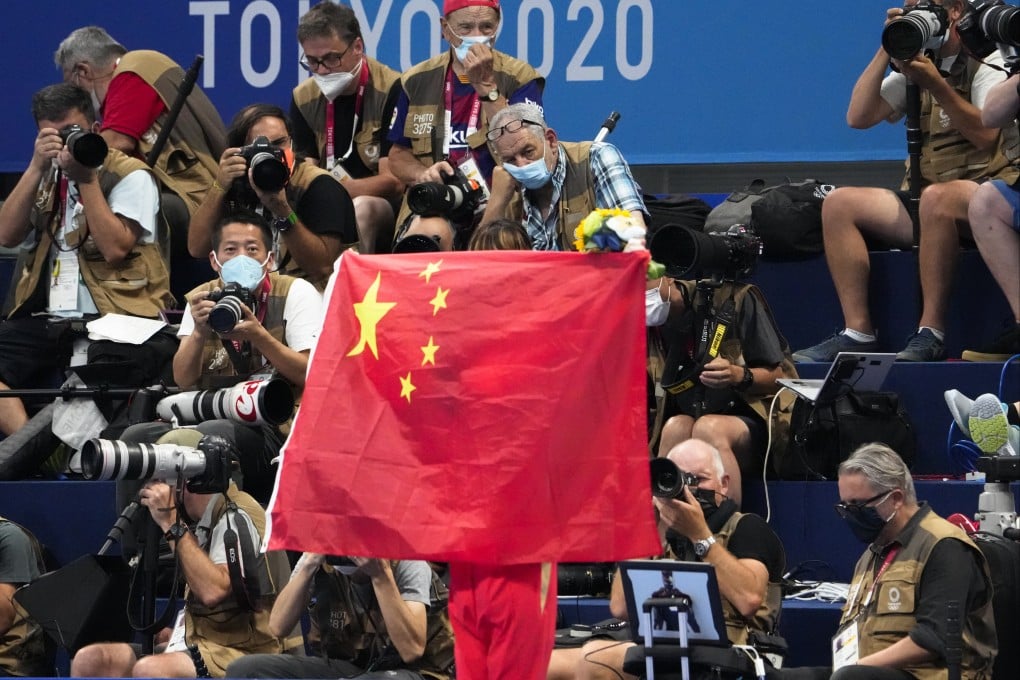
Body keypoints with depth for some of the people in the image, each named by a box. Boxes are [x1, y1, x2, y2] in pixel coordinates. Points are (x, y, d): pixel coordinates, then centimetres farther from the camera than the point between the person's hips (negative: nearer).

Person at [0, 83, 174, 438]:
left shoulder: (130, 175, 2)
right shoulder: (46, 176, 20)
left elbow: (114, 248, -12)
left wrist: (87, 178, -10)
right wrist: (37, 167, -3)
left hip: (112, 318, -6)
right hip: (47, 321, 6)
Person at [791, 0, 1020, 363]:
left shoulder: (989, 61, -1)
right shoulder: (915, 62, 16)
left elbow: (985, 134, -17)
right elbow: (858, 117, 7)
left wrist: (935, 84, -23)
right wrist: (886, 51, 0)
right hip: (923, 200, 7)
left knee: (936, 198, -40)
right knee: (839, 204, -12)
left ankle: (931, 332, -36)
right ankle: (857, 332, -19)